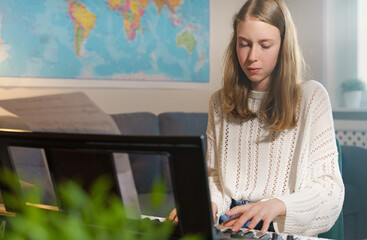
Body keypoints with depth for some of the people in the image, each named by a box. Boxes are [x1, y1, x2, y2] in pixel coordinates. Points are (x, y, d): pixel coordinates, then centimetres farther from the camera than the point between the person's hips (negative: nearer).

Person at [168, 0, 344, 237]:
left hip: (284, 230, -4)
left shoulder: (312, 97, -2)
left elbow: (329, 187, -6)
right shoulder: (220, 102, 13)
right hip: (227, 226, 4)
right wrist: (208, 202, -5)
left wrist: (276, 206, -24)